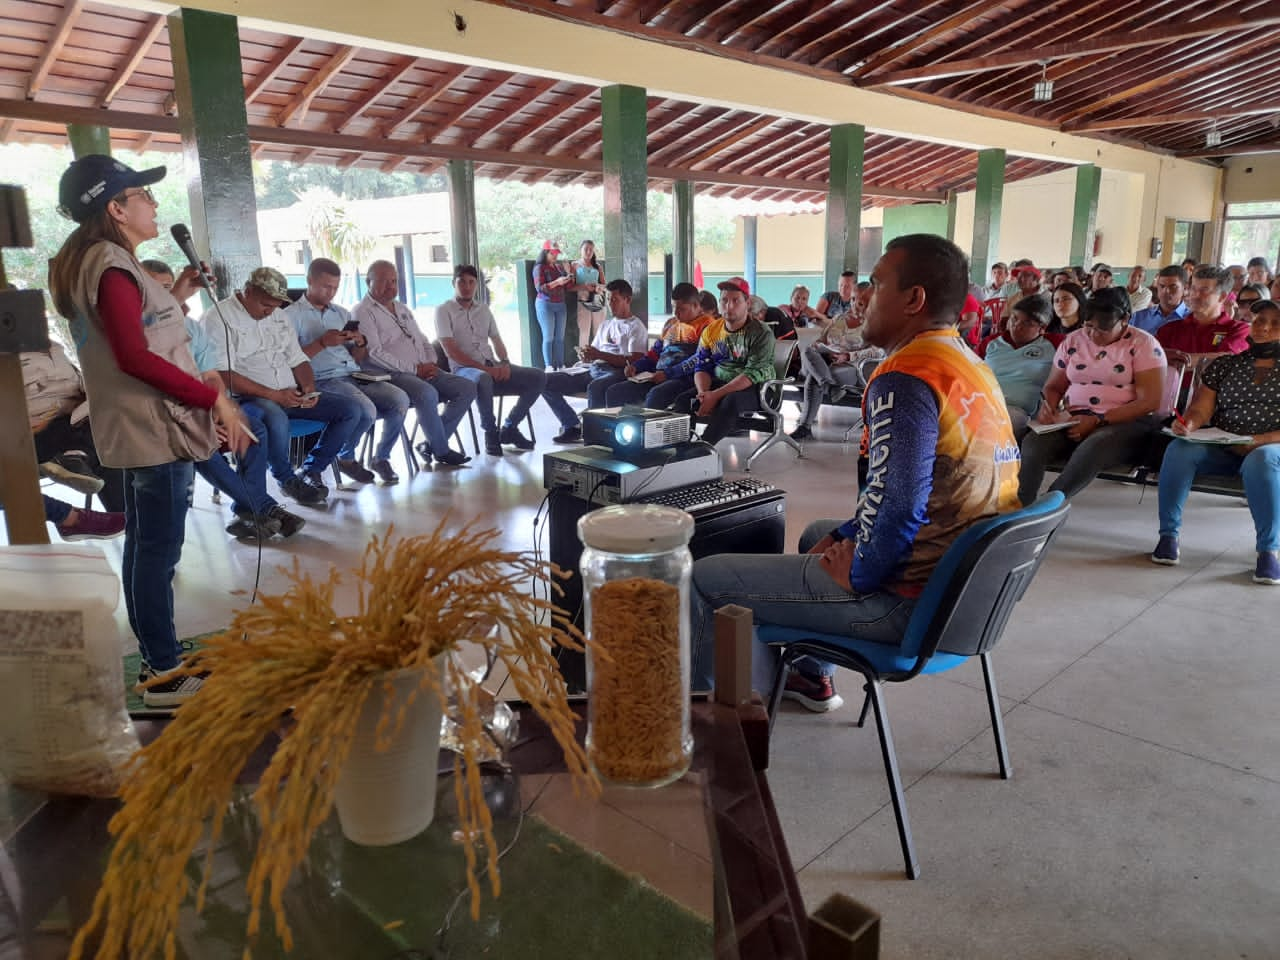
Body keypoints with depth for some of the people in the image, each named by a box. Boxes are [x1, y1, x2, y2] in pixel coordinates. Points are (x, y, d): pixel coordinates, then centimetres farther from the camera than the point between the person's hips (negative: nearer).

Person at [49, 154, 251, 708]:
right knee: (157, 551, -5)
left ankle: (159, 658, 27)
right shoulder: (111, 265, -15)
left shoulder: (94, 262, 17)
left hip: (142, 427, 11)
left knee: (147, 547, 15)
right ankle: (166, 676, 3)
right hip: (154, 428, -11)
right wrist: (214, 400, -20)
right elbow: (136, 357, -23)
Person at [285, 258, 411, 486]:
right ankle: (345, 458, -2)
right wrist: (322, 343, -13)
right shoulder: (291, 315, 6)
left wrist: (361, 343, 3)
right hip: (323, 380, -6)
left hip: (355, 376, 6)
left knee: (400, 399, -21)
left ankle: (382, 457, 0)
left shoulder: (342, 313, 24)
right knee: (366, 410, -32)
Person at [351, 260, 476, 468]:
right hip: (391, 375, -8)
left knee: (467, 388, -9)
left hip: (423, 372, 8)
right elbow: (374, 353, -14)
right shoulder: (362, 312, -2)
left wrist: (431, 363, 2)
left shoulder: (403, 309, 24)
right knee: (427, 393, -37)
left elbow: (424, 341, 26)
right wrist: (415, 369, -16)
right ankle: (442, 451, -16)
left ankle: (431, 443, -6)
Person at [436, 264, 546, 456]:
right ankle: (490, 432, -18)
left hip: (492, 366, 6)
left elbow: (497, 341, 18)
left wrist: (505, 363, -5)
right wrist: (484, 368, -18)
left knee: (538, 377, -11)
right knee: (483, 379, -42)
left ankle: (509, 428, 0)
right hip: (464, 369, -6)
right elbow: (451, 351, -9)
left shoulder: (483, 309, 19)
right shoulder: (444, 310, 1)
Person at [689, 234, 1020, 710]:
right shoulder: (972, 367, 11)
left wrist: (857, 575, -12)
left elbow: (897, 508, -30)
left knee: (705, 580, -6)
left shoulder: (904, 379, -21)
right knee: (818, 532, 36)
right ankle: (812, 676, 44)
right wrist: (845, 536, 13)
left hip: (910, 599, -10)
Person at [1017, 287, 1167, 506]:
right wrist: (1048, 406, -5)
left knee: (1094, 446, -40)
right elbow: (1053, 387, 20)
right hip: (1073, 420, 4)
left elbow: (1149, 401, -7)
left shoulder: (1143, 344, 1)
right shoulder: (1072, 340, 13)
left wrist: (1098, 420, -16)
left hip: (1125, 422, -3)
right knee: (1032, 442, -31)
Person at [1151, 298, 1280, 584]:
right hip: (1221, 450, 3)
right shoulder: (1225, 365, 13)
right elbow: (1201, 409, 3)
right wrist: (1188, 424, -21)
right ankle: (1169, 534, -21)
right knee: (1179, 449, -28)